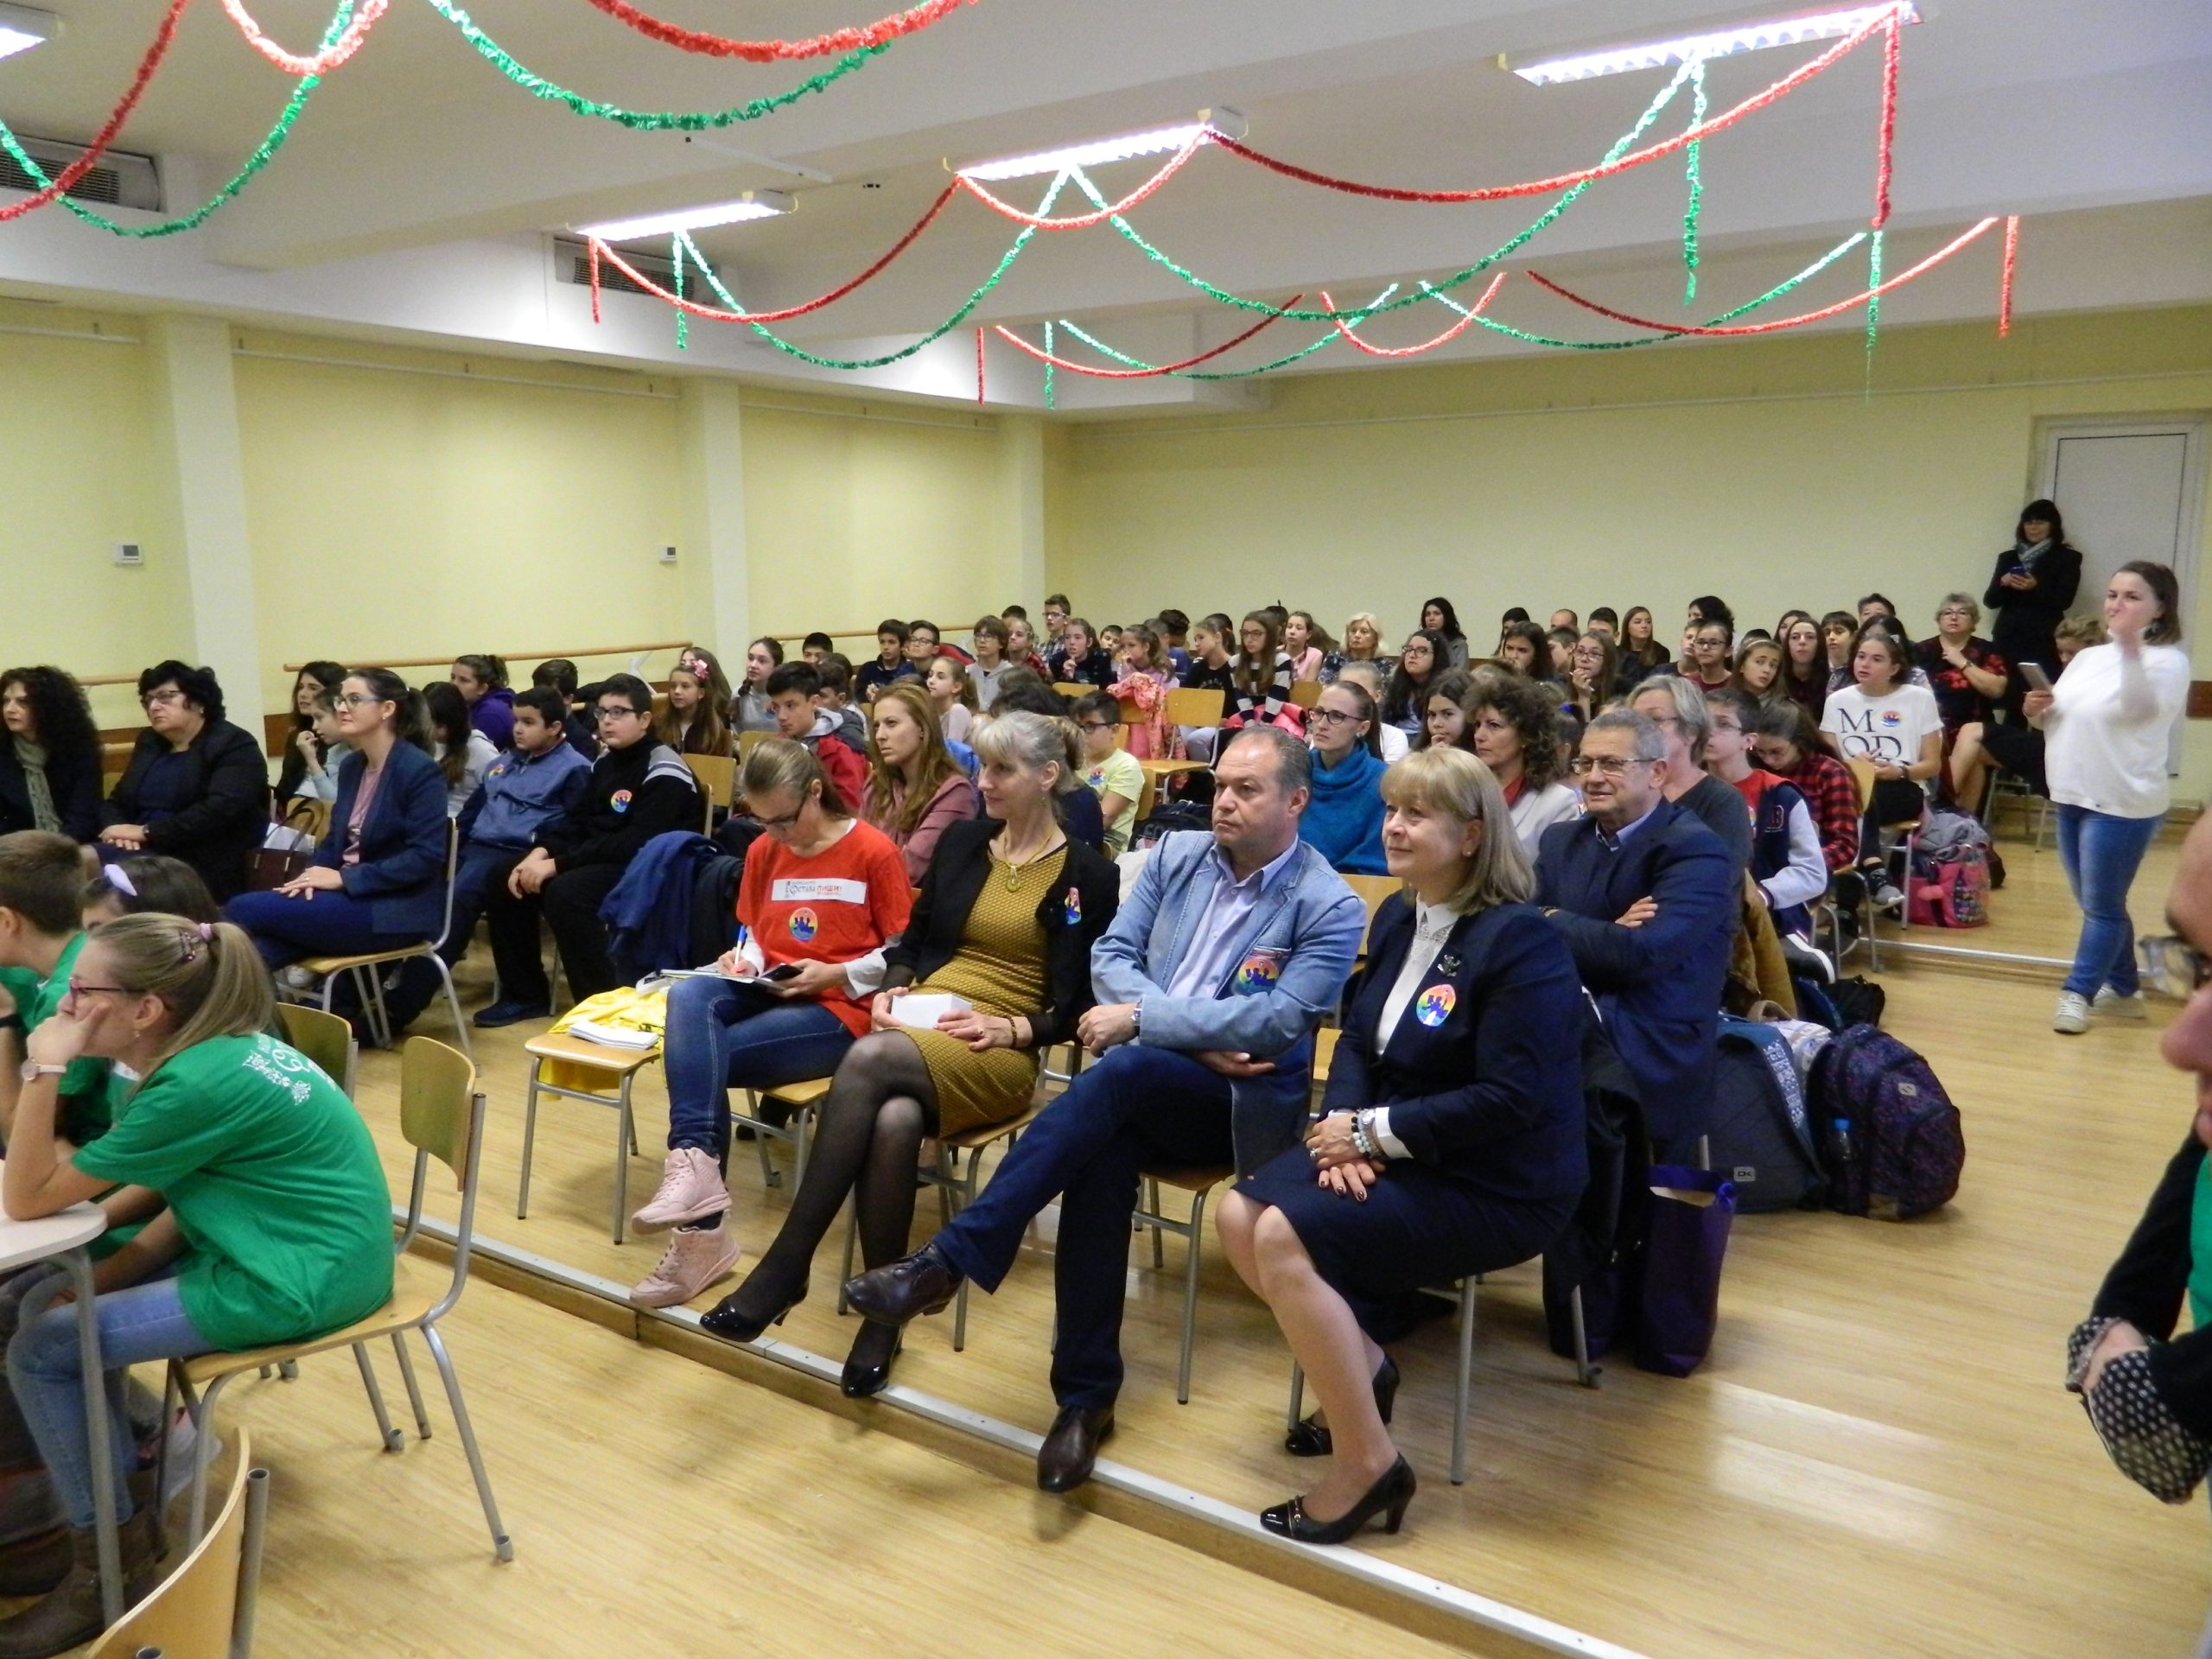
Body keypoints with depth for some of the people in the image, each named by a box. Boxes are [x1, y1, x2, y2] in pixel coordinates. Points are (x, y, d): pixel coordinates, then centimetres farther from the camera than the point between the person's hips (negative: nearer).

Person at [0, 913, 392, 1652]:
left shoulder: (197, 1085, -24)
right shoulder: (224, 1046, 4)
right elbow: (191, 1198, 12)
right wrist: (105, 1276, 3)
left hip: (298, 1282, -10)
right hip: (294, 1247, 10)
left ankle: (104, 1564, 13)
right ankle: (121, 1505, 23)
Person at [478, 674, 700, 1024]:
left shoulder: (664, 773, -15)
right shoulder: (604, 761, 12)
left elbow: (636, 843, -24)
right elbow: (576, 821, 12)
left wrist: (557, 864, -26)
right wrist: (539, 853, -9)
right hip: (600, 861, 9)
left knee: (565, 892, -32)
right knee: (508, 884, -3)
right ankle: (526, 994, 9)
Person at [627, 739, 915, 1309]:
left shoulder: (874, 851, -7)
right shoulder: (764, 850, 12)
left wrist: (835, 975, -16)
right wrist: (744, 960, 0)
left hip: (838, 1008, -5)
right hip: (765, 993, 6)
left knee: (696, 1057, -26)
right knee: (688, 995, -30)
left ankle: (701, 1230, -23)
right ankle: (695, 1164, -40)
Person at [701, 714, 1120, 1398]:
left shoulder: (1089, 874, 2)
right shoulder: (961, 841, 16)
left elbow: (1086, 1003, 0)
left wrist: (1009, 1027, -15)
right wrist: (893, 987, -1)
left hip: (1000, 1054, -4)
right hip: (919, 1028, 4)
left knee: (868, 1059, -35)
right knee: (894, 1121, -35)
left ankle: (786, 1264, -27)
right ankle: (883, 1311, -23)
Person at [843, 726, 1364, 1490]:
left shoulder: (1330, 908, -6)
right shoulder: (1176, 853, 9)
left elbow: (1273, 1022, -17)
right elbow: (1111, 955, 3)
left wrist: (1143, 1017, -19)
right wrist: (1197, 1039, -11)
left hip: (1242, 1105, -3)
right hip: (1142, 1085, 4)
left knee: (1121, 1070, -34)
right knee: (1103, 1146, -32)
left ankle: (947, 1260, -32)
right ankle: (1087, 1392, -22)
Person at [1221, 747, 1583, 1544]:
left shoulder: (1521, 941, -19)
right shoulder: (1397, 917, 6)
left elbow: (1509, 1098, -25)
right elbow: (1357, 1036, 9)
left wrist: (1373, 1132, -20)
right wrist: (1346, 1124, -11)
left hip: (1497, 1184, -8)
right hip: (1394, 1147, 8)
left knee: (1287, 1239, -23)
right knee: (1240, 1216, -8)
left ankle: (1368, 1464, -7)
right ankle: (1363, 1365, 13)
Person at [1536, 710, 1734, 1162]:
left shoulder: (1697, 851, -7)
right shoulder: (1561, 840, 13)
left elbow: (1642, 952, -22)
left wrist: (1554, 922, -7)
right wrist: (1605, 937, -16)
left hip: (1650, 1061, -5)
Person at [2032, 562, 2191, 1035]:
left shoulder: (2166, 661, -9)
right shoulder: (2087, 658, 13)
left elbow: (2141, 707, -29)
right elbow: (2060, 718, 20)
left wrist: (2130, 646, -41)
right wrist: (2038, 710, -3)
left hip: (2122, 805, -8)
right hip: (2072, 798, 8)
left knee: (2102, 906, -2)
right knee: (2096, 905, 15)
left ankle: (2078, 992, 7)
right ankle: (2122, 988, 27)